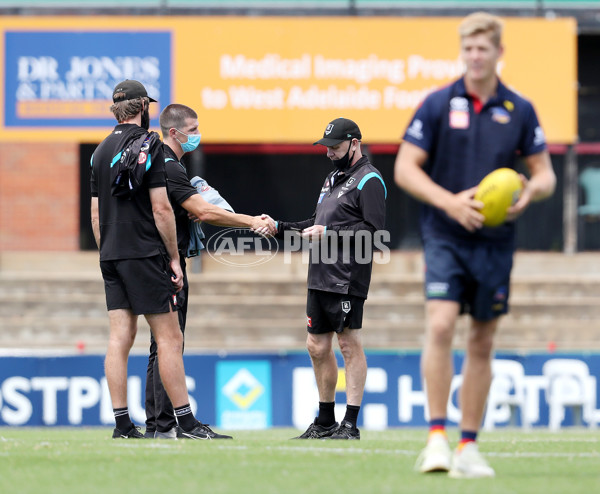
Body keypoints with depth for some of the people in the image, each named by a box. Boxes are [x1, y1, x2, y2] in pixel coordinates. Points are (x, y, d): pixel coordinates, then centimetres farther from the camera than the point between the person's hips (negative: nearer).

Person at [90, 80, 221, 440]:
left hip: (111, 257, 7)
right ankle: (186, 422, -7)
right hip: (145, 255, -7)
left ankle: (123, 424, 2)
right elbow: (161, 209, -12)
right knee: (169, 337, -5)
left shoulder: (101, 150, 13)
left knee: (120, 338, 4)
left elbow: (96, 212, 15)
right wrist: (174, 258, -7)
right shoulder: (149, 144, -8)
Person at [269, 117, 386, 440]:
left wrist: (328, 233, -18)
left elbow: (374, 228, -17)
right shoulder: (333, 179, 23)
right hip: (320, 278, 9)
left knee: (349, 343, -8)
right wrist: (280, 228, 14)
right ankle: (325, 422, 21)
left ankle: (350, 424, -7)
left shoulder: (369, 180, -7)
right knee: (317, 346, 11)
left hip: (347, 279, -9)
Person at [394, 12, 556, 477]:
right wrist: (451, 202, -17)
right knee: (440, 326, -19)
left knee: (482, 343, 6)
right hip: (445, 238, -3)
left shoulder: (519, 110, 4)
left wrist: (530, 191, -15)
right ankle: (437, 437, -17)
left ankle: (469, 446, 14)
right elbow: (405, 168, -3)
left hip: (495, 242, 3)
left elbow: (546, 173, 10)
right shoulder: (438, 104, -2)